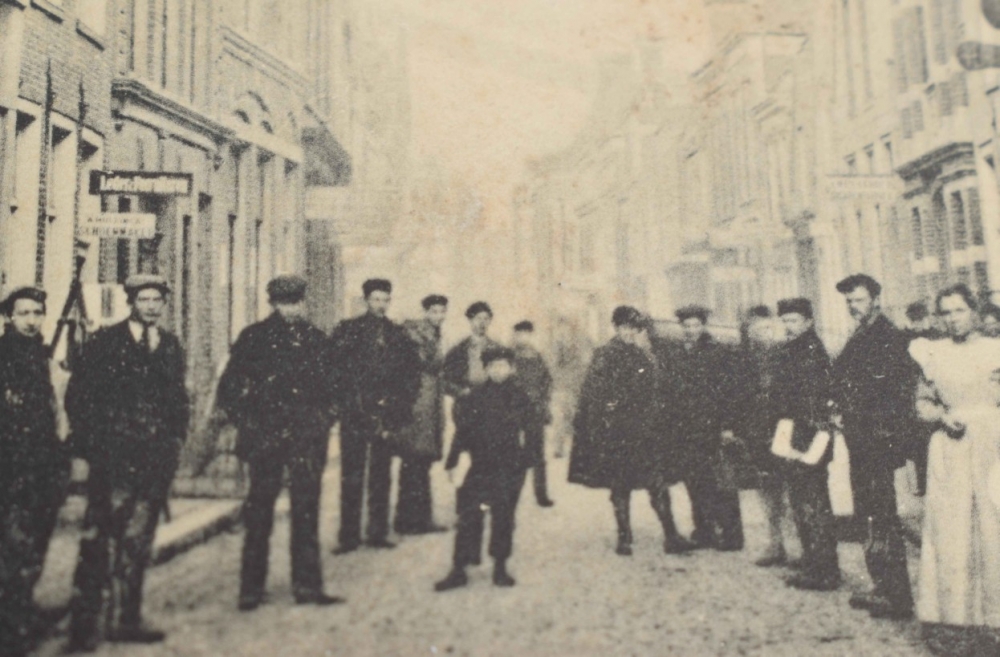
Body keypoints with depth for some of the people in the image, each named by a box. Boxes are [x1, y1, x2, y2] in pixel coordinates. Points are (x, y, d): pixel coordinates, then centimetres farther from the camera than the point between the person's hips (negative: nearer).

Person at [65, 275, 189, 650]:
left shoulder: (171, 347, 13)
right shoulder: (105, 342, 1)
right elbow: (77, 395, 1)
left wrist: (177, 438, 9)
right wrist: (90, 444, -4)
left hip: (156, 460, 4)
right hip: (113, 456, -4)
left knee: (138, 541, 9)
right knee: (100, 539, -5)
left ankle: (125, 619, 19)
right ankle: (85, 625, 5)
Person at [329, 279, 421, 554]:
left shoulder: (399, 335, 10)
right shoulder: (347, 330, 4)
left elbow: (412, 375, 10)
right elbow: (334, 369, -1)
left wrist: (398, 412, 2)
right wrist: (347, 402, -8)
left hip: (386, 416, 2)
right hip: (354, 415, -2)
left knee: (381, 476, 7)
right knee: (351, 476, -1)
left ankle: (378, 533, 16)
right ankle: (349, 537, 6)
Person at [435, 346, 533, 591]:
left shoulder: (519, 397, 2)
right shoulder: (475, 397, 4)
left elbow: (528, 429, 3)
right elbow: (463, 430, 6)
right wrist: (452, 461, 4)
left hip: (510, 467, 0)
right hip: (481, 466, 1)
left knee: (503, 518, 8)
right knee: (468, 517, 0)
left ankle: (500, 568, 21)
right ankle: (458, 570, 8)